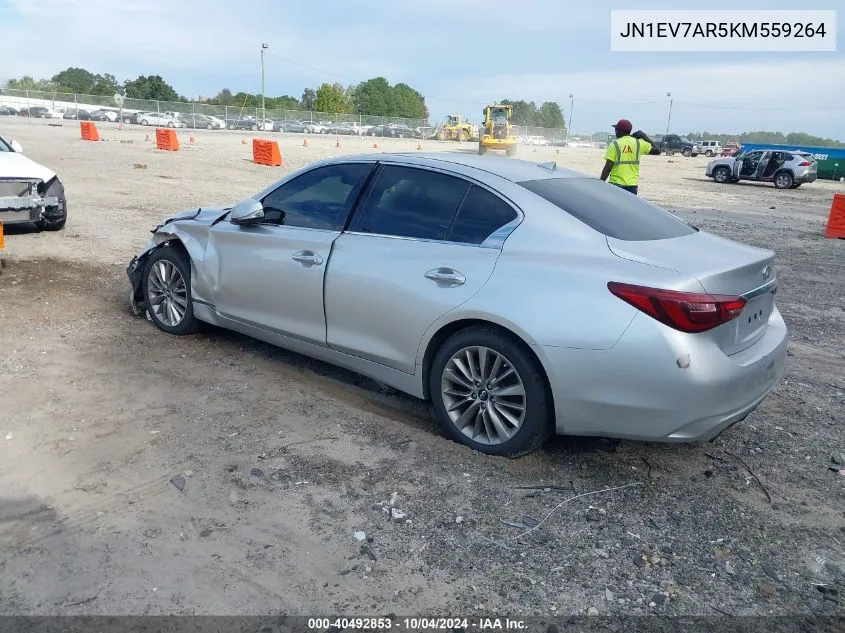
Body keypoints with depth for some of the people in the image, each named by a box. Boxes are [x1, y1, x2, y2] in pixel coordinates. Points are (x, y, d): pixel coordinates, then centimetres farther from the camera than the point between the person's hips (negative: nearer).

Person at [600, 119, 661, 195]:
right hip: (632, 184, 3)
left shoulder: (614, 145, -6)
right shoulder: (638, 143, 3)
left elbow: (608, 167, -11)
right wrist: (644, 137, 17)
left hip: (616, 184, -3)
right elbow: (657, 151, 13)